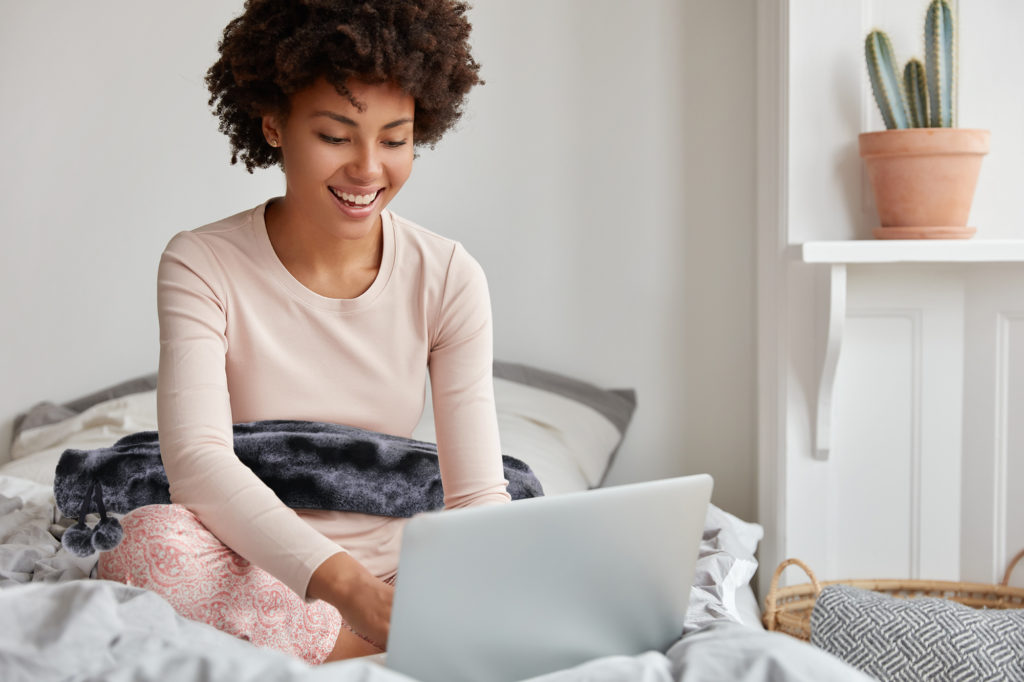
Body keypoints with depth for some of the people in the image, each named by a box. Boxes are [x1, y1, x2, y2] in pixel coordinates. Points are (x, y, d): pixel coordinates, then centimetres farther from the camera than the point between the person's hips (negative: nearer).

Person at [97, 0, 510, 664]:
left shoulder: (449, 279, -3)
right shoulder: (202, 266, -9)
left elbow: (478, 491, -8)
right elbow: (196, 459, -25)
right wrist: (348, 585, -40)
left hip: (390, 584, 1)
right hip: (248, 575, 0)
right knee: (157, 537, -35)